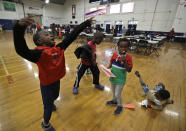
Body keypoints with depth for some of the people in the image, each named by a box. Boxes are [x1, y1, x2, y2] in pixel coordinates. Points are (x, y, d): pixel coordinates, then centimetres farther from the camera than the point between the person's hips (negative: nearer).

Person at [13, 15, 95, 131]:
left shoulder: (59, 48, -8)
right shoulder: (39, 53, -25)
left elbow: (72, 36, -8)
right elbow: (21, 50, -43)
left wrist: (86, 23, -4)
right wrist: (19, 28, -59)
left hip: (57, 81, 6)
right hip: (46, 84, -6)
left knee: (55, 96, 34)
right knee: (48, 107, 16)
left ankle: (51, 103, 71)